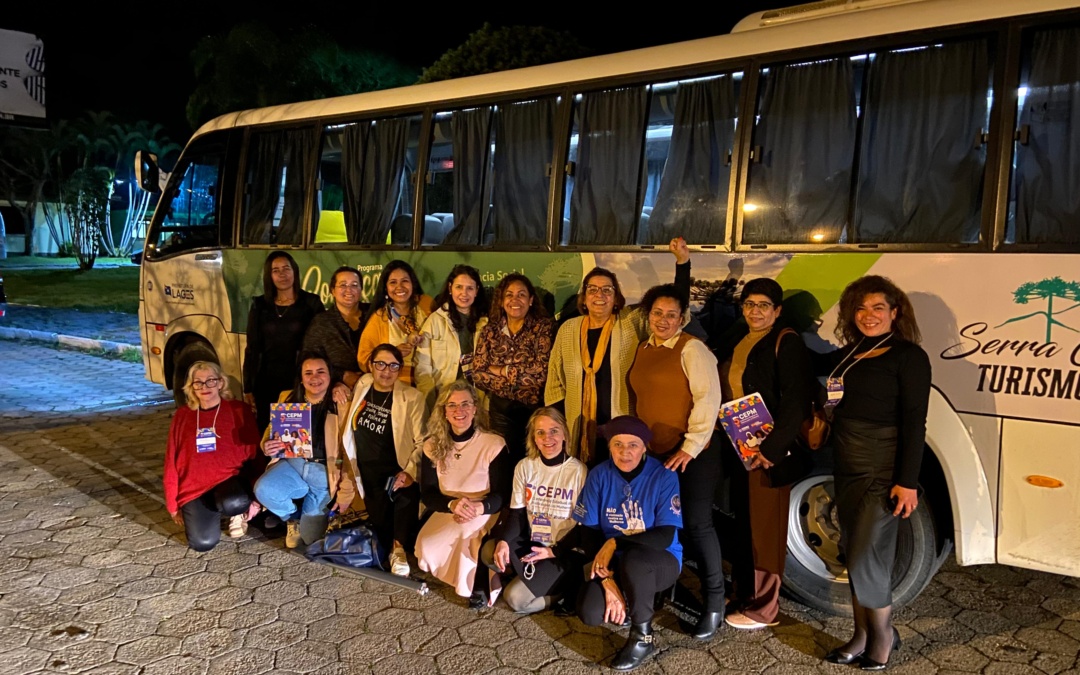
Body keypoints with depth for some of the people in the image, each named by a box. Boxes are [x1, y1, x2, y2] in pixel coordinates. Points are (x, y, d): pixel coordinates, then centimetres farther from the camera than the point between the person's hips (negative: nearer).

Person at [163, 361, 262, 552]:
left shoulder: (239, 411, -1)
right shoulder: (182, 416, 6)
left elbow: (253, 453, -1)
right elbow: (172, 460, 10)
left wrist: (251, 490, -11)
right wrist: (173, 503, 9)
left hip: (230, 478, -2)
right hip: (195, 487, 2)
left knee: (233, 503, -37)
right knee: (203, 543, -17)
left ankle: (239, 513, 2)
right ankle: (212, 512, 17)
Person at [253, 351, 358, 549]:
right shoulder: (287, 398, 6)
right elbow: (271, 431, 12)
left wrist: (345, 493, -8)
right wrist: (267, 446, -13)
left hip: (325, 472, -3)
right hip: (292, 464, 3)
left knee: (310, 538, -4)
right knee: (263, 489, -29)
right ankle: (293, 518, 7)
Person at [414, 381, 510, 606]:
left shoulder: (494, 444, -11)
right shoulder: (433, 446, 0)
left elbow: (502, 494, -10)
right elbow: (427, 493, -3)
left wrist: (478, 508, -32)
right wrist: (453, 504, -25)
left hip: (485, 515, -3)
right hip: (445, 513, 4)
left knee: (466, 535, -32)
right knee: (426, 545, -23)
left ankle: (478, 585, 1)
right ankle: (463, 579, 8)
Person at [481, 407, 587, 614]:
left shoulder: (579, 471, -11)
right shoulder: (524, 467, 3)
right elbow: (517, 513, 3)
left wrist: (554, 551, -20)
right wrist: (503, 540, -16)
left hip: (565, 551, -5)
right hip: (530, 543, 5)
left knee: (516, 598, -19)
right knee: (489, 552, -22)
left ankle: (564, 587, 4)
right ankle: (535, 576, -3)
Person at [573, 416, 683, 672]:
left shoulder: (664, 476, -17)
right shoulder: (599, 475, -9)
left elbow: (666, 536, -20)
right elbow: (589, 532, -6)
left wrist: (615, 542, -28)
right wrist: (607, 581, -17)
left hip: (661, 561, -3)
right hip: (614, 562, 3)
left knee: (633, 558, -37)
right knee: (589, 613, -21)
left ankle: (643, 636, -13)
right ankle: (636, 599, 13)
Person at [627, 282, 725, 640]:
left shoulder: (692, 348, -10)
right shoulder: (642, 349, 11)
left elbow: (707, 398, -16)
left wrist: (691, 447, -18)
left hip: (691, 453, -6)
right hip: (653, 451, 7)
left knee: (696, 523, -1)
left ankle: (713, 603, 14)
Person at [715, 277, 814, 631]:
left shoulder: (786, 342, -9)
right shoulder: (736, 342, 13)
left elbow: (796, 401, -16)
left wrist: (771, 447, -21)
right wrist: (726, 439, 8)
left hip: (770, 450, -7)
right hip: (738, 448, 7)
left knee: (765, 526, 1)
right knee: (741, 523, 15)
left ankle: (763, 609, 13)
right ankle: (743, 596, 29)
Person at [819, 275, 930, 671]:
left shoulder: (908, 356, -7)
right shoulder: (846, 355, 11)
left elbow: (914, 423, -12)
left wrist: (908, 482, -16)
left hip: (884, 471, -6)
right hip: (846, 468, 7)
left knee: (865, 558, -4)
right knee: (854, 554, 11)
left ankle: (884, 636, 18)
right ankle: (862, 637, 24)